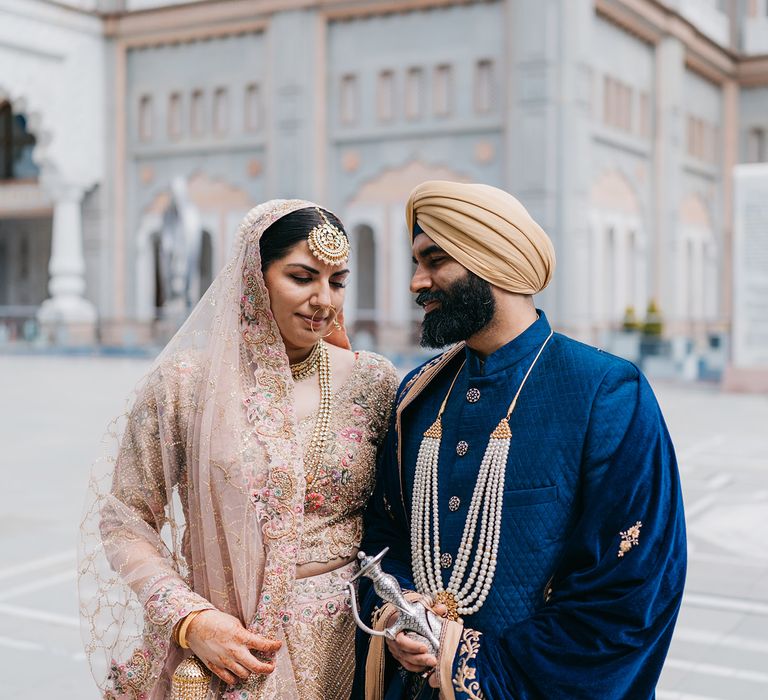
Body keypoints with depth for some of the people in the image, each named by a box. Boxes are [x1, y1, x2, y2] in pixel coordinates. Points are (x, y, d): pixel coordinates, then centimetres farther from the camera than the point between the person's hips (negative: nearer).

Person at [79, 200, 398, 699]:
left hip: (346, 643, 2)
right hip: (226, 657, -1)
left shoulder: (374, 382, -3)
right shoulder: (184, 382, -7)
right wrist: (189, 619, -13)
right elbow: (124, 519, -2)